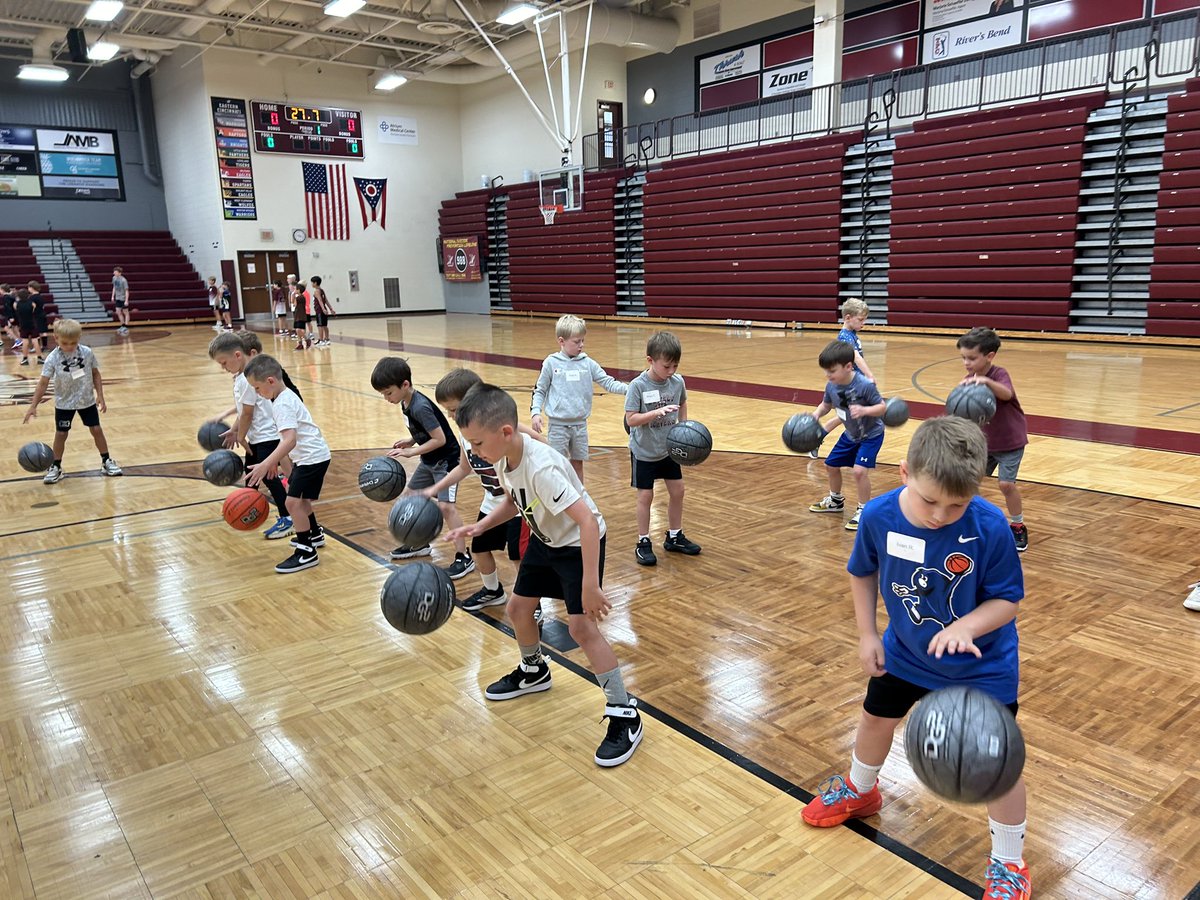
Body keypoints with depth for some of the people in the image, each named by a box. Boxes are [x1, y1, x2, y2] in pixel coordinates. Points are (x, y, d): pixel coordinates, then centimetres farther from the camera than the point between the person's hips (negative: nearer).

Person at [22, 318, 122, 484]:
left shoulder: (87, 352, -12)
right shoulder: (53, 358, -17)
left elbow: (95, 374, 0)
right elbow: (43, 383, -15)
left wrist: (100, 396, -4)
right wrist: (33, 406, -18)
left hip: (87, 401, 1)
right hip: (64, 403, -1)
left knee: (96, 430, 5)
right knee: (61, 434, 3)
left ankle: (106, 462, 18)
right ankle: (56, 467, 17)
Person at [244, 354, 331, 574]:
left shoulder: (283, 404, -22)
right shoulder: (284, 397, 9)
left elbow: (290, 440, -34)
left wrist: (266, 464, -39)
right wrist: (274, 460, 24)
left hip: (312, 457, -11)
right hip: (308, 456, 11)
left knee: (293, 501, -12)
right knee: (299, 498, 25)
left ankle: (307, 552, -4)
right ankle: (314, 535, 43)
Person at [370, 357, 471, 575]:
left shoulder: (420, 407, -27)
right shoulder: (406, 403, 1)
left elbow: (440, 439, -27)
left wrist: (411, 452, -24)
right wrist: (410, 441, -1)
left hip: (446, 460, -10)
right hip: (430, 461, 11)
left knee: (445, 506, -18)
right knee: (409, 496, 18)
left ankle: (464, 557, -12)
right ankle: (419, 544, 32)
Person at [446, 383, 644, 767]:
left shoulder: (541, 468, -37)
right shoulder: (503, 459, -10)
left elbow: (588, 522, -39)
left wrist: (590, 585, -40)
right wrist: (479, 527, -4)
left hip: (580, 541, -9)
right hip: (545, 539, 9)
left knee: (581, 625, -15)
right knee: (518, 607, 16)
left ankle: (625, 716, -4)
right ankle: (533, 671, 45)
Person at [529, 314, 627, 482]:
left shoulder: (588, 363, 2)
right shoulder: (551, 363, -3)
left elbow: (608, 383, 0)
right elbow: (539, 391, 3)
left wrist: (628, 388, -15)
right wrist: (535, 412, -11)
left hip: (580, 425, 3)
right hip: (558, 425, -3)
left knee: (578, 464, 13)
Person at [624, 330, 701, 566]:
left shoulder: (678, 382, -8)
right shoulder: (638, 386, -22)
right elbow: (631, 419, -23)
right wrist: (658, 412, -33)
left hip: (669, 448, 5)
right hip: (644, 451, -5)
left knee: (677, 491, 11)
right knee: (645, 495, 3)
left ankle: (675, 537, 29)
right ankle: (643, 543, 17)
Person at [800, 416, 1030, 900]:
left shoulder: (990, 527, -31)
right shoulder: (878, 516, -23)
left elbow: (1007, 600, -20)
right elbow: (863, 574, -3)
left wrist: (965, 627, -37)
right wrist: (867, 634, -3)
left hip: (981, 664, -3)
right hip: (905, 650, 4)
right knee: (876, 717, 23)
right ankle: (860, 790, 56)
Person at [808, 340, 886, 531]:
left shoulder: (865, 385, -33)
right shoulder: (831, 386, -15)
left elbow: (882, 406, -25)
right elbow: (826, 404, 3)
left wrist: (864, 410, -43)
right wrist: (815, 414, -18)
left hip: (871, 434, -7)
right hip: (850, 434, 7)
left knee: (860, 470, -23)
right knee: (831, 465, 16)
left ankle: (863, 510, -2)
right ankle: (835, 500, 42)